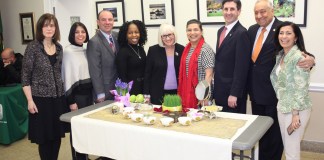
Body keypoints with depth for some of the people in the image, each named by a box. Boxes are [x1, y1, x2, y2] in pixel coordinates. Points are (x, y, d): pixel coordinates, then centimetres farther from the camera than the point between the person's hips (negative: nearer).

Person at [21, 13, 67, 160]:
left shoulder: (59, 47, 7)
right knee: (45, 137, 4)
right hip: (41, 98, -5)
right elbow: (25, 76, -8)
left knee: (57, 135, 10)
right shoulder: (33, 47, -8)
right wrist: (30, 100, -13)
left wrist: (64, 93, 10)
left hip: (58, 97, 5)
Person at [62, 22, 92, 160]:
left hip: (88, 92, 7)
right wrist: (71, 101, -14)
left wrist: (93, 93, 12)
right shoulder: (68, 51, -10)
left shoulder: (85, 51, 10)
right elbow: (67, 77, -12)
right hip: (76, 94, -7)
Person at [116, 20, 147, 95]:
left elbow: (145, 71, 13)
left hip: (144, 89, 6)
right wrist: (127, 94, -16)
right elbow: (122, 76, -13)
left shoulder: (141, 49, 9)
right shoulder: (122, 52, -10)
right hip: (131, 90, -6)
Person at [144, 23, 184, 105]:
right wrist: (146, 94, -3)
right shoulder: (153, 50, 0)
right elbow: (147, 73, 2)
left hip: (177, 92, 1)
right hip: (158, 94, -1)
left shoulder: (181, 49, 2)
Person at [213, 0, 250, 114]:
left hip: (232, 91, -8)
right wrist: (216, 85, 13)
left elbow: (241, 66, -19)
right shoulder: (221, 31, 11)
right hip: (219, 89, 8)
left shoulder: (241, 33, -15)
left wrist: (234, 94, -20)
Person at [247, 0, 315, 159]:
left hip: (274, 91, -6)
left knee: (274, 131, 8)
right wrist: (248, 86, 6)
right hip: (255, 90, 6)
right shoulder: (252, 30, 9)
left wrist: (310, 59, -35)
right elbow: (249, 58, 10)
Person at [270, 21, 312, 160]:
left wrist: (295, 114, -19)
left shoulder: (299, 57, -17)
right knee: (287, 147, 17)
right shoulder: (280, 55, 8)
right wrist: (281, 105, 12)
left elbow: (301, 88, -19)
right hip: (282, 107, 8)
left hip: (296, 109, -8)